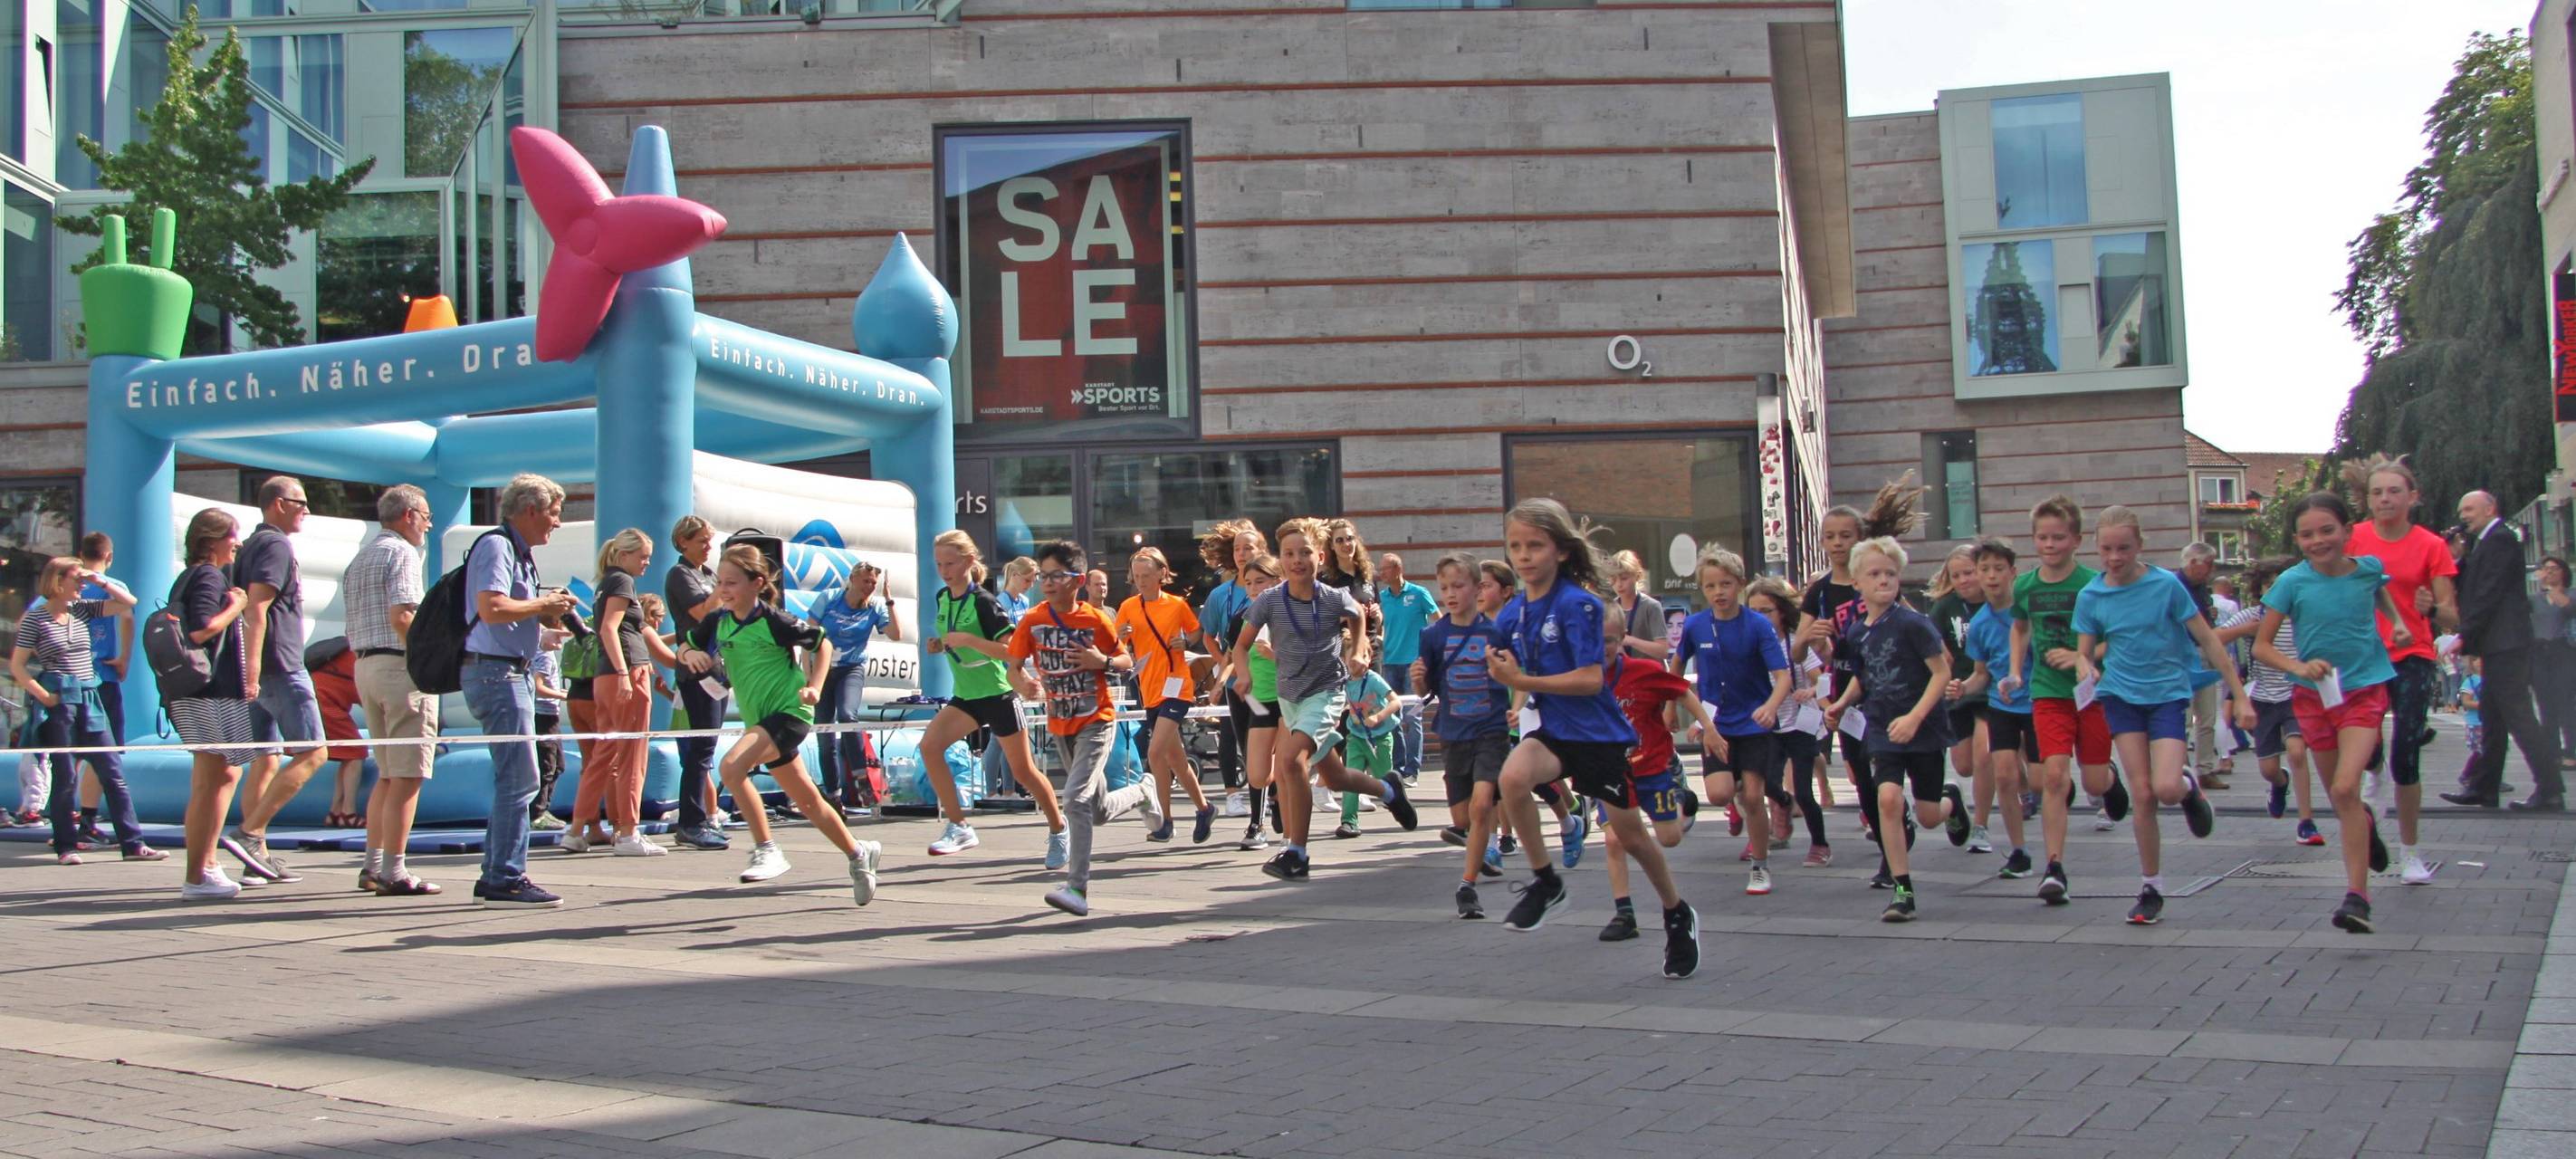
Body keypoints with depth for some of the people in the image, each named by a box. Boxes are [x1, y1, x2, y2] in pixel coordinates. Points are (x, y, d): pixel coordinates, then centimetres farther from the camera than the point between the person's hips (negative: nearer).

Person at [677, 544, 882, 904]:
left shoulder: (773, 621, -14)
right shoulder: (718, 621, 2)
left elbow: (822, 643, -3)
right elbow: (684, 651, 14)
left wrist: (814, 688, -13)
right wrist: (690, 654, -9)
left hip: (788, 712, -8)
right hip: (760, 720, 8)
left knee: (730, 766, -28)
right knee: (807, 800, 15)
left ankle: (767, 849, -18)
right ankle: (858, 854, 33)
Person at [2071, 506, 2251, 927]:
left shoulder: (2166, 585, -10)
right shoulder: (2091, 596, -1)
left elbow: (2208, 641, -5)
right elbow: (2085, 654, 6)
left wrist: (2239, 696, -6)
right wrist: (2085, 668, -19)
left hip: (2168, 693, -2)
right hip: (2121, 697, 2)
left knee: (2166, 788, -19)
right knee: (2143, 796, -5)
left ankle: (2189, 784, 19)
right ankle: (2151, 888, 9)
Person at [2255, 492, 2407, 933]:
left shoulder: (2369, 568, -4)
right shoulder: (2292, 582, -9)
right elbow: (2260, 646, -6)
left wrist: (2398, 623, 6)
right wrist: (2299, 666, -23)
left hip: (2365, 689, -2)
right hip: (2315, 694, 2)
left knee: (2346, 788, -18)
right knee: (2338, 796, 13)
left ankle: (2357, 894, -14)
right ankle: (2366, 823, 50)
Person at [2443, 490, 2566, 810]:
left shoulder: (2500, 539, -11)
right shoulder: (2486, 541, 20)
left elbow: (2489, 592, -18)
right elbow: (2470, 587, 17)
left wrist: (2464, 636, -17)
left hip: (2506, 643, -10)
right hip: (2497, 644, 10)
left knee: (2516, 713, -11)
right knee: (2491, 717, 12)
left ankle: (2550, 791, -10)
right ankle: (2485, 788, 18)